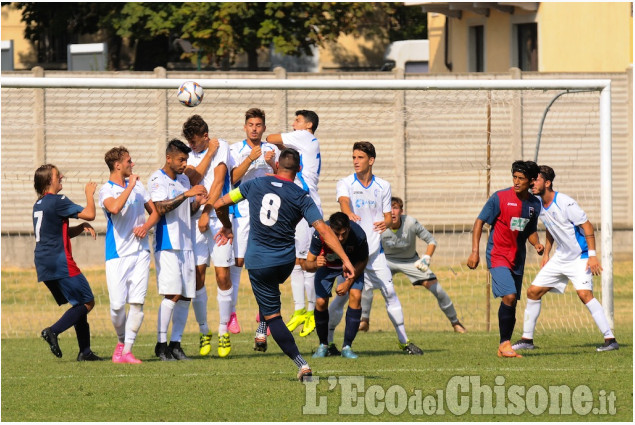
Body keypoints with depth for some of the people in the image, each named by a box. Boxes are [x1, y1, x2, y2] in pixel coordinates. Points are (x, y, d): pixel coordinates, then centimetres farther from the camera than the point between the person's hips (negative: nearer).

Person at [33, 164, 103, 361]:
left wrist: (82, 227, 9)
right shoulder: (58, 201, -11)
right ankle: (53, 331, -15)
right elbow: (89, 213, -14)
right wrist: (89, 193, 3)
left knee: (79, 304, 14)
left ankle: (85, 351, 9)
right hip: (60, 263, -9)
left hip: (44, 266, 9)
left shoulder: (39, 204, 18)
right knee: (87, 302, -2)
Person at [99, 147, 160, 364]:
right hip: (117, 254, -4)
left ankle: (127, 350, -3)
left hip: (140, 252, 4)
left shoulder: (138, 185, 12)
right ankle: (121, 342, 17)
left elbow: (155, 211, 19)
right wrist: (130, 186, -19)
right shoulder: (106, 190, -5)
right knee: (117, 305, -8)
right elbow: (114, 208, -28)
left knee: (137, 303, -6)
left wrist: (146, 226, -1)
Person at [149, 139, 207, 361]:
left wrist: (197, 202, 2)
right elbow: (161, 207, -19)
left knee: (185, 296, 3)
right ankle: (161, 344, -9)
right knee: (172, 294, -14)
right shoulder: (158, 179, -6)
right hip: (167, 245, -8)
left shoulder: (184, 180, 18)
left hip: (186, 244, 8)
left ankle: (175, 344, 8)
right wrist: (186, 194, -24)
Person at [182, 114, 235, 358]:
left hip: (218, 217, -3)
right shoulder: (189, 154, 11)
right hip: (197, 218, 3)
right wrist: (209, 153, -6)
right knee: (197, 275, -2)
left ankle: (224, 331, 4)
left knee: (223, 275, -6)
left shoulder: (221, 147, 2)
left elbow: (218, 180, -6)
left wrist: (207, 213, -11)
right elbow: (194, 178, -7)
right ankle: (203, 331, 10)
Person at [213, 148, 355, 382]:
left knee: (273, 316, 0)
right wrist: (345, 259, -12)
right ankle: (262, 330, 31)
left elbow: (219, 204, 6)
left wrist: (227, 226, 26)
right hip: (286, 261, 2)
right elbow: (323, 230, -13)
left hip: (258, 261, -1)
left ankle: (301, 363, -12)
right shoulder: (301, 197, -5)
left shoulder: (255, 185, -1)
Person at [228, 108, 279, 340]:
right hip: (242, 210, -2)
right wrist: (250, 159, -21)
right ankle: (231, 312, -2)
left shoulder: (273, 150, 11)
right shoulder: (235, 150, 4)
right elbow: (233, 178, -9)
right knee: (237, 260, -7)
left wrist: (272, 164, -13)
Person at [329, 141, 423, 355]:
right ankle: (326, 341, 6)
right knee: (342, 296, -6)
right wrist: (349, 213, -48)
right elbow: (343, 201, -24)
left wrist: (386, 223, -13)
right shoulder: (345, 184, -3)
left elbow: (388, 216, 12)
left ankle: (404, 340, 9)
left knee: (390, 293, -1)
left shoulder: (383, 186, 8)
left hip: (375, 249, 3)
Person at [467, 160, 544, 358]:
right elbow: (479, 222, -6)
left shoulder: (534, 204, 5)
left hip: (518, 258, 6)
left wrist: (536, 243, -2)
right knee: (509, 297, -20)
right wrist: (475, 251, -13)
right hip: (498, 255, -6)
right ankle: (505, 344, -11)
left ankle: (504, 348, 18)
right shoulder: (500, 198, -10)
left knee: (512, 303, 8)